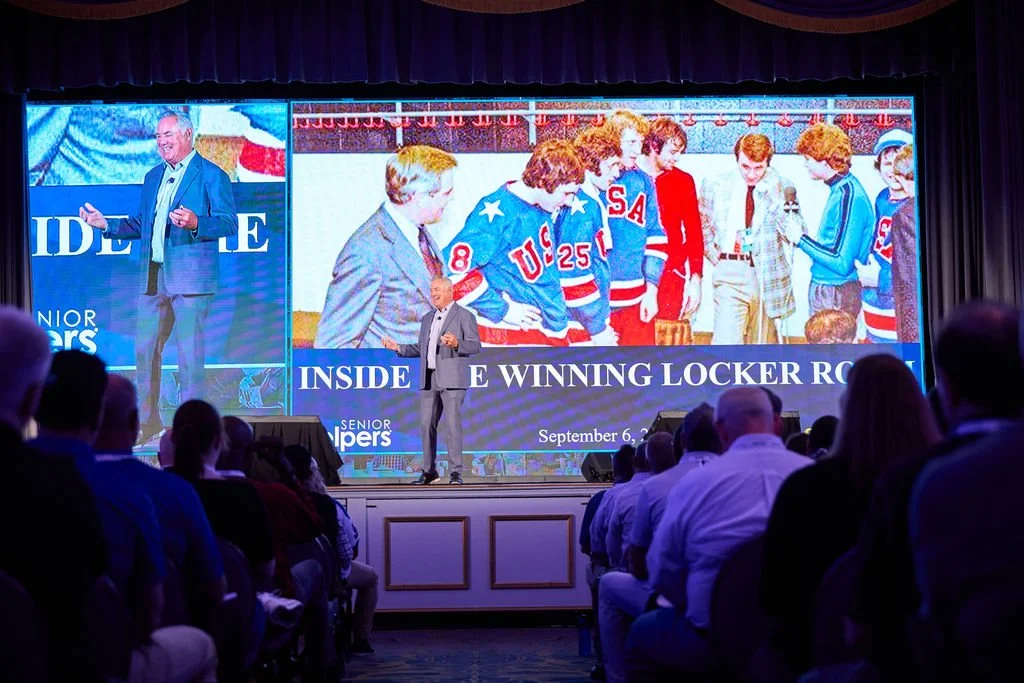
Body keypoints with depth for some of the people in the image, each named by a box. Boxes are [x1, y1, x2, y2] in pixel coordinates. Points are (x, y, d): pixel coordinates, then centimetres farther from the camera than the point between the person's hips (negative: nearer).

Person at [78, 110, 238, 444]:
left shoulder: (212, 175, -3)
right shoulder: (153, 177, 19)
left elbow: (229, 223, -10)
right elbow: (139, 224, 23)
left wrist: (195, 223, -27)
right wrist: (106, 224, 9)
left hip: (191, 279, -7)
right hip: (152, 279, 7)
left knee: (190, 357, -5)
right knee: (144, 352, 11)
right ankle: (147, 422, 23)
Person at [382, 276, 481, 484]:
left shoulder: (464, 316, 1)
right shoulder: (427, 318, 21)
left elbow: (475, 345, -7)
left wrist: (456, 344, -25)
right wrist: (398, 348, 12)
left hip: (452, 379, -6)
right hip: (428, 380, 6)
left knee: (453, 424, -10)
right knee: (427, 426, 6)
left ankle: (455, 472, -7)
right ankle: (428, 471, 14)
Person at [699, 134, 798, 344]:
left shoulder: (781, 188, 0)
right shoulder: (715, 185, 2)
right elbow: (702, 226, 16)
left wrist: (775, 200, -18)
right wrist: (716, 258, 6)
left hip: (769, 277, 1)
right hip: (730, 275, -1)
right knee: (726, 344, -13)